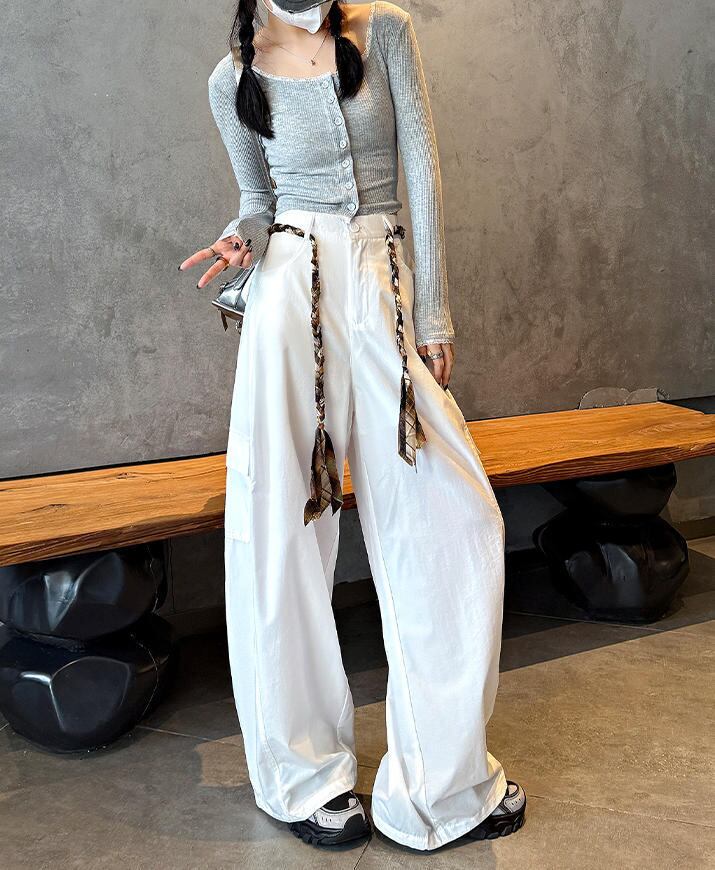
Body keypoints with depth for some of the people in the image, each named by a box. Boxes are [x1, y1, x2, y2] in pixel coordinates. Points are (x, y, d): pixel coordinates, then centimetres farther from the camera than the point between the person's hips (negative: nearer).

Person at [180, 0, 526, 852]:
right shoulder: (234, 79, 8)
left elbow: (423, 169, 3)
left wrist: (433, 310, -2)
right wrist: (241, 237, -7)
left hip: (385, 283, 2)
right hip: (293, 289, -1)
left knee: (453, 517, -5)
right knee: (283, 523, -3)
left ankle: (444, 772, 12)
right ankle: (305, 777, 15)